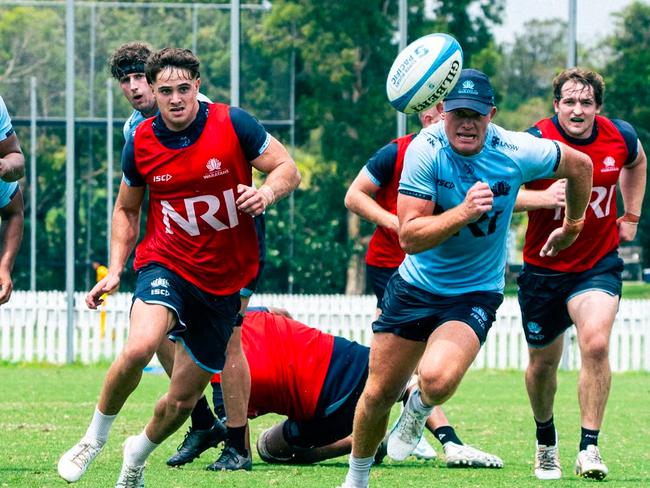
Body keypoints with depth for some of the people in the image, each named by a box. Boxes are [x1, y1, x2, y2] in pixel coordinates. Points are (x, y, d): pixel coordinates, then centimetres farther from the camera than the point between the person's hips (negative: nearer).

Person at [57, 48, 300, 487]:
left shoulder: (233, 124, -9)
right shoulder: (142, 142, -2)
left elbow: (288, 169, -4)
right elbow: (127, 209, 13)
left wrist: (267, 192, -26)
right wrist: (115, 270, 3)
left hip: (224, 281, 0)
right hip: (166, 265, 0)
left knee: (184, 398, 6)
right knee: (140, 347, -31)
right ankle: (95, 438, -8)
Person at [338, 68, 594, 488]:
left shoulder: (515, 152, -17)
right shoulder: (426, 150, -18)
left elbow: (580, 165, 4)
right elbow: (410, 237, -24)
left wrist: (572, 227, 17)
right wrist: (464, 212, -37)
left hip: (475, 293, -1)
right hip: (415, 286, 1)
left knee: (437, 378, -28)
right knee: (379, 394, 7)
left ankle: (419, 410, 10)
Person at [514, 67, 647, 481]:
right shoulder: (536, 141, -17)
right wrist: (543, 197, -42)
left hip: (598, 266, 1)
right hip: (544, 268, -1)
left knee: (596, 343, -24)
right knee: (542, 363, 13)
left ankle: (589, 448, -18)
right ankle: (546, 441, 40)